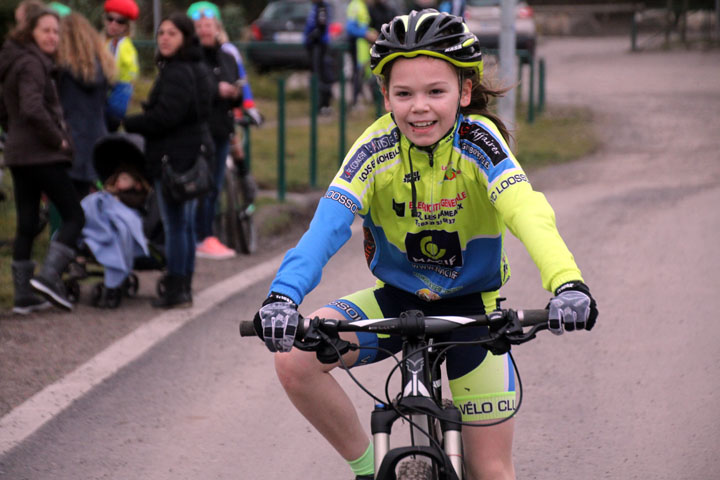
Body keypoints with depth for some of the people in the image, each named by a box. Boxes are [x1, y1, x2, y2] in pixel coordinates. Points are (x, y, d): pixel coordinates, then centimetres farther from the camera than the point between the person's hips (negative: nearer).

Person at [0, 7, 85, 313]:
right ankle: (49, 276, -15)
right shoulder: (32, 64, -13)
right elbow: (33, 109, -26)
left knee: (26, 225, 9)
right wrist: (58, 139, -16)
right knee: (74, 215, -4)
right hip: (42, 156, -9)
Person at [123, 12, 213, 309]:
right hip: (194, 151, 11)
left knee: (174, 225, -7)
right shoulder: (196, 69, 15)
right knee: (185, 224, 15)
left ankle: (176, 292, -5)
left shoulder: (177, 73, -18)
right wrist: (146, 114, 10)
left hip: (175, 156, -11)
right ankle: (184, 289, 21)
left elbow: (166, 116, -23)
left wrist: (129, 124, -9)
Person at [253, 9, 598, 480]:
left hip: (472, 305, -1)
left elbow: (527, 212, -40)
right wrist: (283, 296, -50)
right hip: (395, 299, 1)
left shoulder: (478, 141, -23)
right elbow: (328, 224, -31)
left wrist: (568, 283, -60)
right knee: (294, 358, -23)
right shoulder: (376, 149, -18)